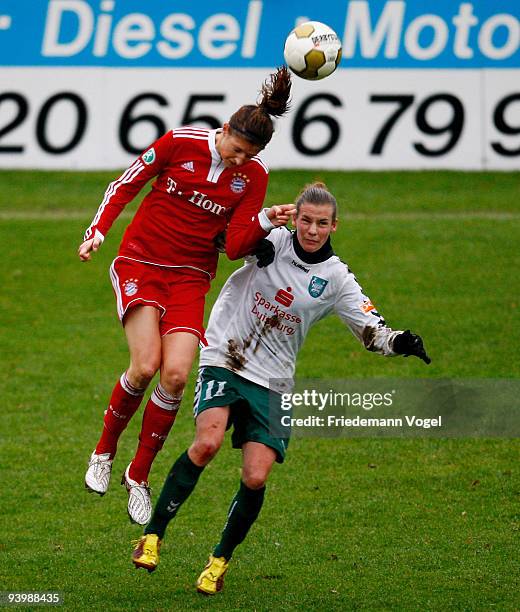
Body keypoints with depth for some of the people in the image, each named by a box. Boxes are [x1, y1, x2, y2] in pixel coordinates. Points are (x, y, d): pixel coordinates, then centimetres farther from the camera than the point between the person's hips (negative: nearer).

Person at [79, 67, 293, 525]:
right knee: (146, 366, -20)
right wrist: (98, 230, -6)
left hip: (191, 277, 2)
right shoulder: (181, 142, -9)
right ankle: (104, 452, 6)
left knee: (175, 375, -15)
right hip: (140, 263, -2)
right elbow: (126, 183, 3)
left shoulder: (253, 175, -3)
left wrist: (266, 222, -21)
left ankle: (139, 477, 5)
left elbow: (236, 246, -4)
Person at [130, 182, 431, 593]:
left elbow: (373, 333, 2)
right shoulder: (271, 240, -1)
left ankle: (221, 560, 12)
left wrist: (402, 343, -19)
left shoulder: (336, 279, 1)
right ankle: (153, 535, -17)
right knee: (207, 442, -27)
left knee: (255, 478, -12)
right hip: (223, 363, -1)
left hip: (272, 382, 1)